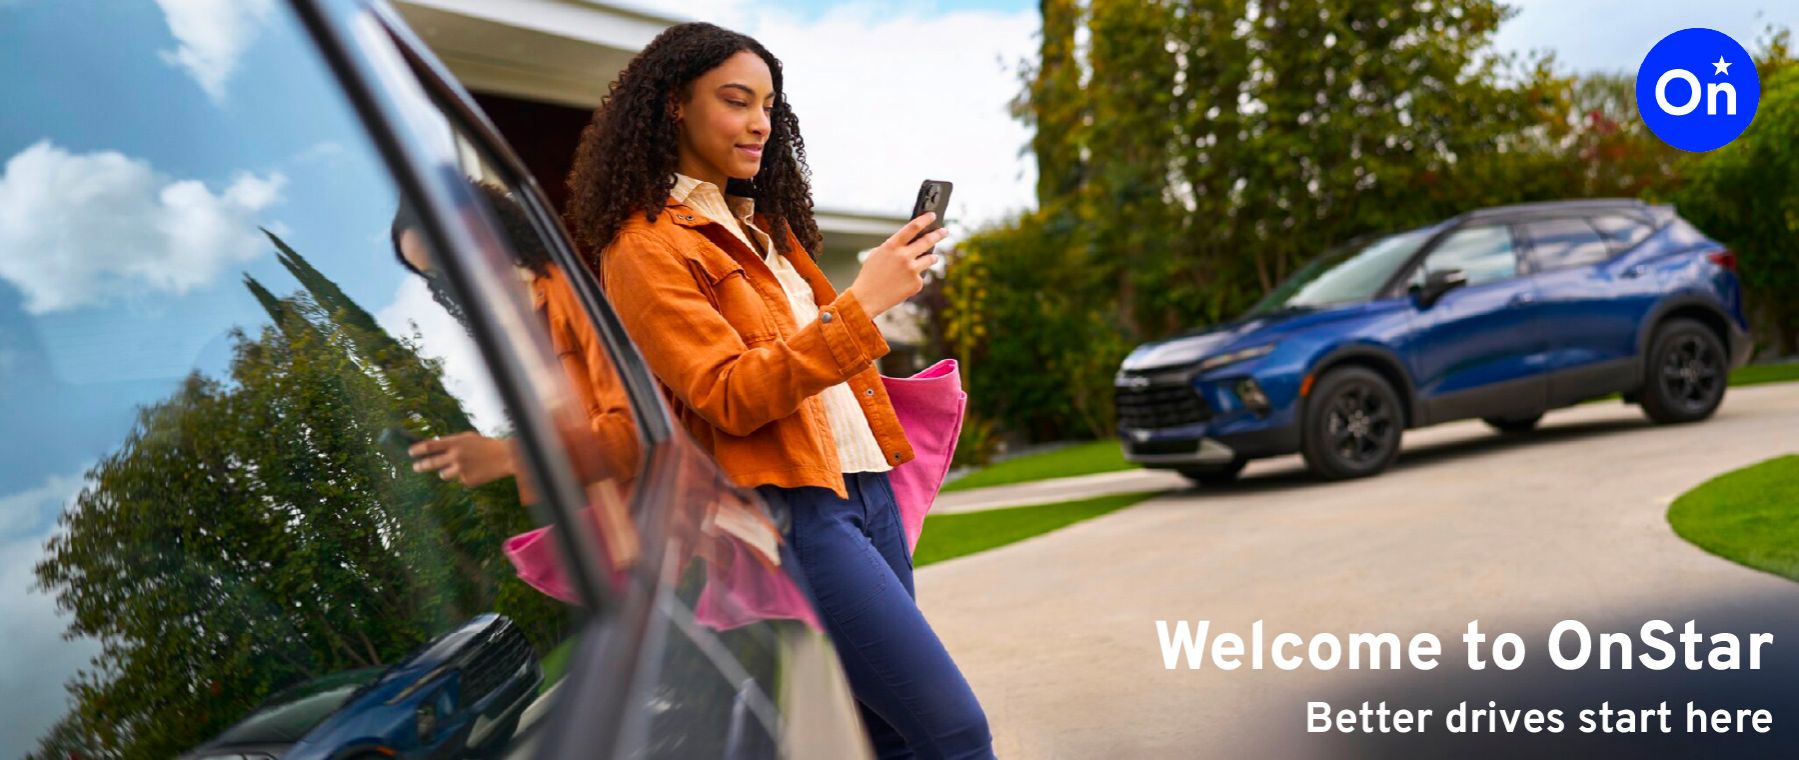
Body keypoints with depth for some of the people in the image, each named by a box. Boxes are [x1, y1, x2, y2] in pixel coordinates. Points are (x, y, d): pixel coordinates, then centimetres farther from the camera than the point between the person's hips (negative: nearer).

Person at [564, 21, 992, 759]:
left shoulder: (761, 221, 17)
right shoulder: (645, 248, -8)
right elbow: (731, 397, -17)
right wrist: (862, 302, -22)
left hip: (864, 488, 8)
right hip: (789, 512, -8)